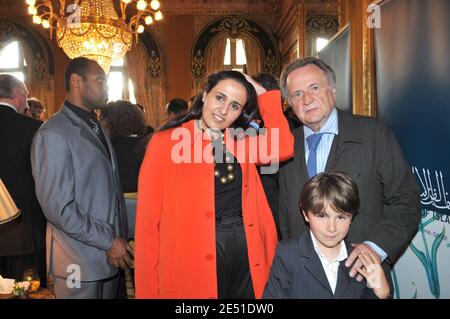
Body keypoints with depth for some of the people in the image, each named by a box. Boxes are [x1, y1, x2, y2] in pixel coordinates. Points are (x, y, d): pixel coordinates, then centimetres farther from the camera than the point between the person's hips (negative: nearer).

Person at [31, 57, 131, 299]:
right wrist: (109, 241, -14)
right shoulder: (53, 134, -14)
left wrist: (119, 238, 5)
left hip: (110, 254, 7)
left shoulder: (97, 128, 12)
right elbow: (57, 208, -18)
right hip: (80, 263, -7)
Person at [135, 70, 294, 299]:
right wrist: (148, 290, -9)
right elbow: (148, 219, -8)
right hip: (191, 262, -4)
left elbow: (283, 149, -11)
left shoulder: (241, 143, 7)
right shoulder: (166, 142, -7)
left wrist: (264, 96, -3)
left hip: (247, 255, 5)